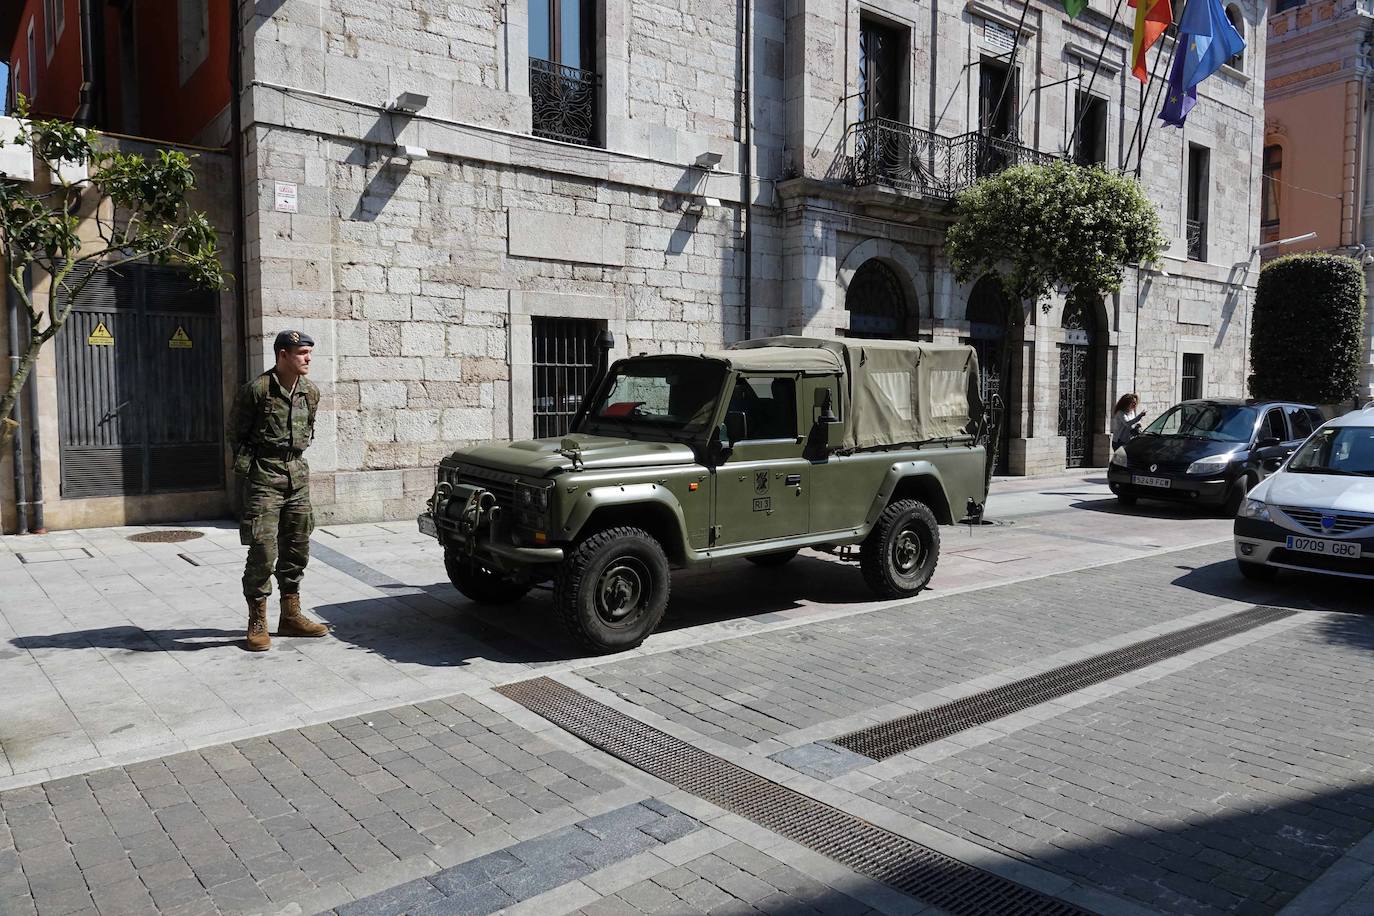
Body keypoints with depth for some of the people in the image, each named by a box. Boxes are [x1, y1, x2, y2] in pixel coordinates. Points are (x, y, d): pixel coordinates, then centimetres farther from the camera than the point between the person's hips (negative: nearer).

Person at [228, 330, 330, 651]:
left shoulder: (311, 392, 6)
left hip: (298, 474, 6)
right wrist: (246, 464, 2)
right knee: (263, 551, -8)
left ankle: (291, 616, 22)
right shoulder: (257, 389, -11)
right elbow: (236, 432, -1)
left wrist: (293, 456, 16)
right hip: (264, 477, -6)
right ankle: (257, 623, 4)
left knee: (297, 549, 11)